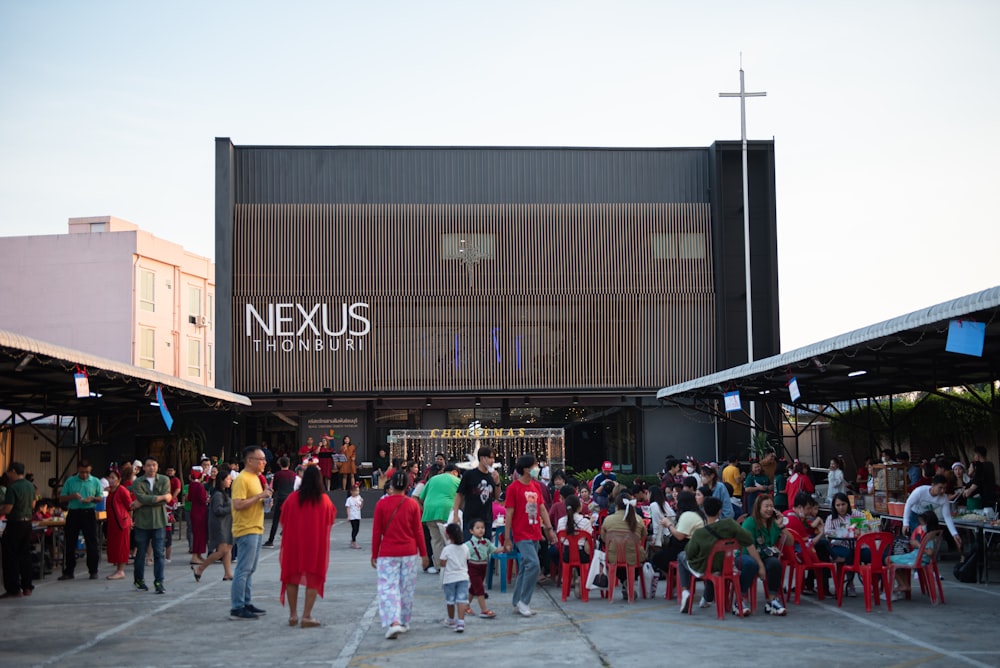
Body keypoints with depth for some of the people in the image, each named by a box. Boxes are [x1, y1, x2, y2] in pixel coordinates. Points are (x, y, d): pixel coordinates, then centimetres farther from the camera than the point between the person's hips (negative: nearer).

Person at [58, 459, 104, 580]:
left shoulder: (95, 481, 6)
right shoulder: (70, 481, 7)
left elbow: (101, 498, 8)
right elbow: (61, 499, 6)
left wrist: (92, 499, -13)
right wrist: (73, 496, -13)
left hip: (89, 513, -1)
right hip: (73, 513, 1)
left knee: (92, 543, 1)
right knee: (70, 543, 5)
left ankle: (93, 571, 9)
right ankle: (68, 571, 12)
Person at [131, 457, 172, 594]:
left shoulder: (164, 480, 4)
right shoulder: (137, 483, 1)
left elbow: (166, 499, -9)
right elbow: (142, 498, -16)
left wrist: (142, 503, -10)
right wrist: (161, 497, -13)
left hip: (159, 521, 0)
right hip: (142, 522, 0)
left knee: (159, 553, -2)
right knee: (141, 552, 8)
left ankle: (159, 582, 2)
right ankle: (138, 579, 24)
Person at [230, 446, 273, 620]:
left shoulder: (255, 477, 16)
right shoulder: (242, 479, -15)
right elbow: (238, 505, -24)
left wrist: (264, 500, 7)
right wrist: (259, 496, -22)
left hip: (256, 529, 10)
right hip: (246, 530, -10)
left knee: (249, 570, 14)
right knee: (244, 570, -8)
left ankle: (247, 603, 21)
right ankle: (237, 608, -4)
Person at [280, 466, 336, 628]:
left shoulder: (293, 498, -6)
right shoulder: (324, 500, -7)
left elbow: (283, 521, 5)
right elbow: (331, 519, 9)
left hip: (294, 543, 1)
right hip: (316, 545, -1)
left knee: (293, 578, 14)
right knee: (313, 579, 4)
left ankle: (293, 615, 16)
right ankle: (307, 616, -2)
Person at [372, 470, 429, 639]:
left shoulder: (382, 503, -5)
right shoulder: (412, 504, -2)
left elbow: (376, 531, -2)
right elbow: (418, 531, 1)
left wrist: (374, 554, 6)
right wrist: (423, 554, 10)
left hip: (387, 553, -2)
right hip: (409, 552, 2)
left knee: (388, 588, -2)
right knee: (407, 589, 13)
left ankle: (393, 622, -18)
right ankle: (404, 622, 22)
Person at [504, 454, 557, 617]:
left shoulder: (537, 486, 11)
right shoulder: (513, 488, -10)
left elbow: (542, 509, 16)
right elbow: (509, 514, -10)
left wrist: (549, 529, 10)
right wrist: (507, 539, -10)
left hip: (535, 534, 7)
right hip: (521, 534, -7)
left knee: (525, 568, 11)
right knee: (534, 565, -18)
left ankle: (518, 602, 20)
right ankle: (523, 601, -7)